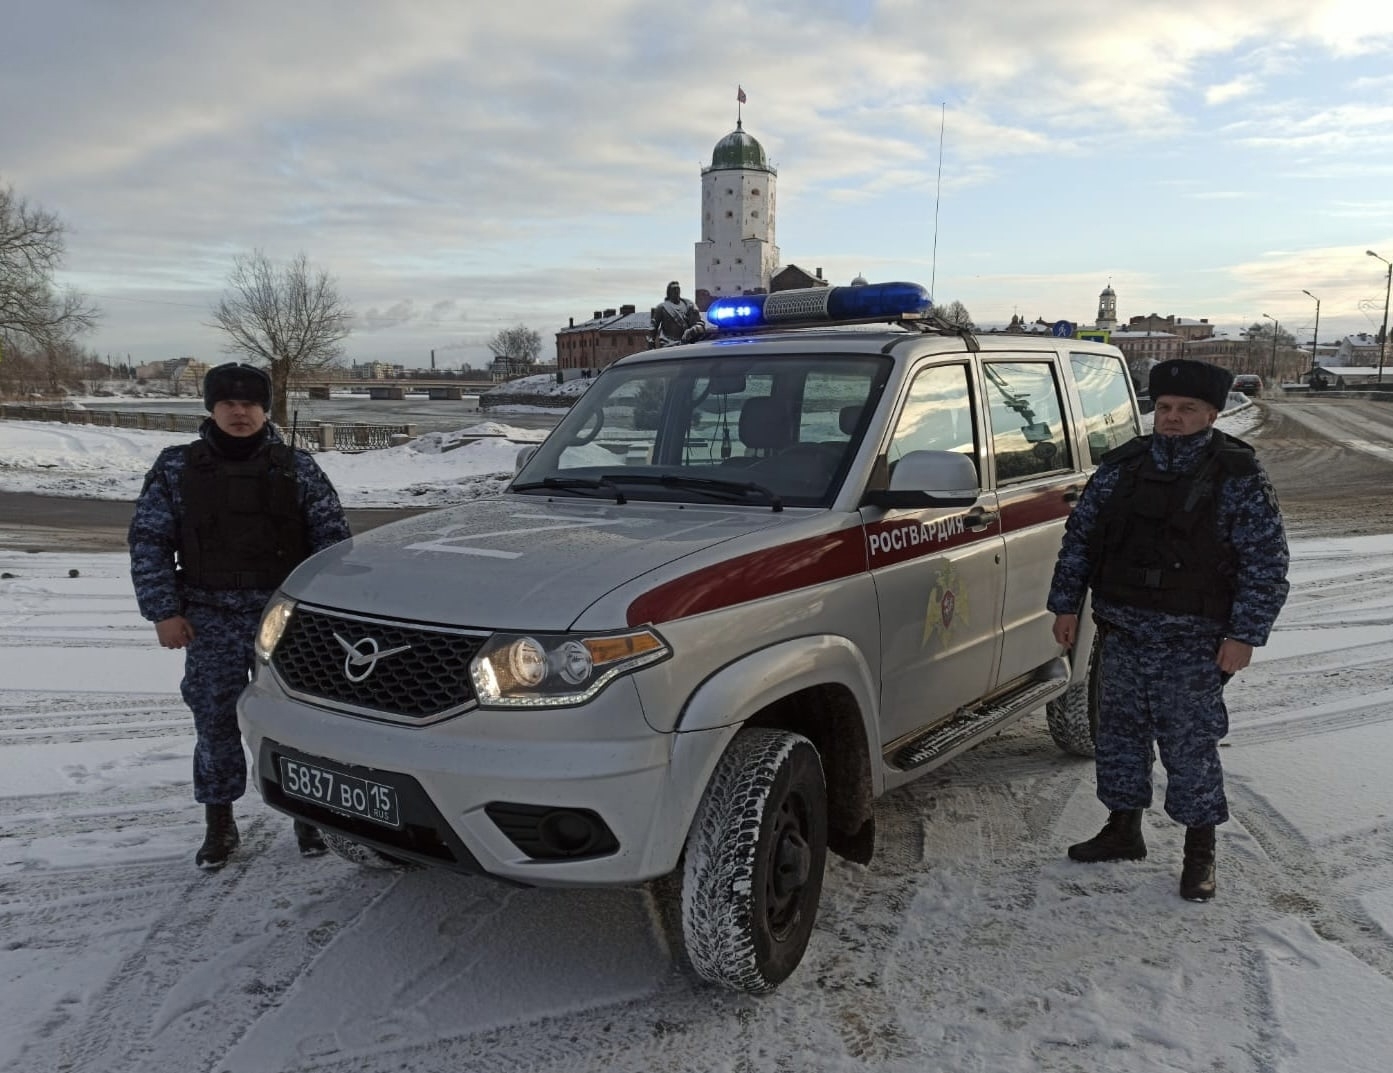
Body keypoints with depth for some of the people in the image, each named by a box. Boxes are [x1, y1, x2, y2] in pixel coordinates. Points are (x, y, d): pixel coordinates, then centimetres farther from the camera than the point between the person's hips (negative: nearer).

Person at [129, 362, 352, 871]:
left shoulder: (296, 467, 2)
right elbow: (148, 541, 5)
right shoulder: (176, 467, 3)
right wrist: (164, 610, -2)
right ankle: (219, 824, 20)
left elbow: (331, 536, 5)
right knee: (215, 721, 6)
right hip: (212, 622, 1)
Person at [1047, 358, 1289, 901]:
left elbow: (1266, 562, -7)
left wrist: (1244, 634, -12)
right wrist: (1066, 605, 7)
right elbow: (1078, 538, 10)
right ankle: (1123, 830, 31)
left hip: (1193, 644, -4)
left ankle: (1200, 851, 20)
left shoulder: (1238, 477, -6)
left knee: (1190, 745, 3)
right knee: (1120, 733, 14)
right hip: (1121, 633, 5)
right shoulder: (1121, 468, 5)